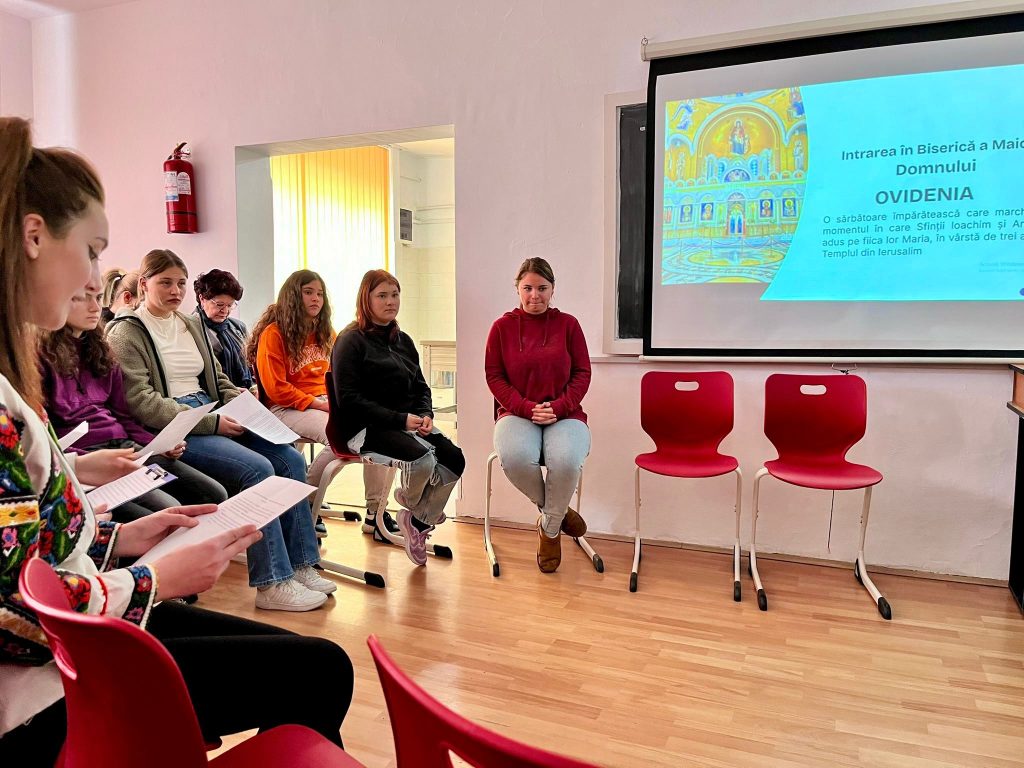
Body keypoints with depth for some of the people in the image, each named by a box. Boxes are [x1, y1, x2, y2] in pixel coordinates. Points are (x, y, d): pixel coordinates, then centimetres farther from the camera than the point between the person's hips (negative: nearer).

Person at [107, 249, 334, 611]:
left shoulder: (192, 325, 20)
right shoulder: (126, 333, -2)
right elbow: (139, 401, -14)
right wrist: (210, 422, -21)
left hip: (212, 418, 7)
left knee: (291, 460, -13)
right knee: (257, 468, -28)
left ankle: (300, 567, -7)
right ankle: (272, 584, -20)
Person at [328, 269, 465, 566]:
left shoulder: (403, 341, 17)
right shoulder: (350, 341, -5)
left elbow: (421, 387, 21)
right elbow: (349, 401, -14)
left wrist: (425, 415, -2)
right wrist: (400, 419, -20)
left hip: (408, 424, 7)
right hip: (365, 429, -7)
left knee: (454, 459, -15)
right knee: (423, 460, -30)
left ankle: (418, 521, 6)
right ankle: (410, 499, 8)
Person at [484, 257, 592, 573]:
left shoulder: (568, 324, 6)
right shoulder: (502, 326, 5)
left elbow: (582, 373, 5)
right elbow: (494, 376, 3)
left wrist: (558, 408, -11)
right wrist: (527, 408, -11)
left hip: (564, 414, 0)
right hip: (517, 414, 0)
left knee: (566, 461, -33)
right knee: (515, 458, -34)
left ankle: (549, 528, -2)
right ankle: (554, 510, -1)